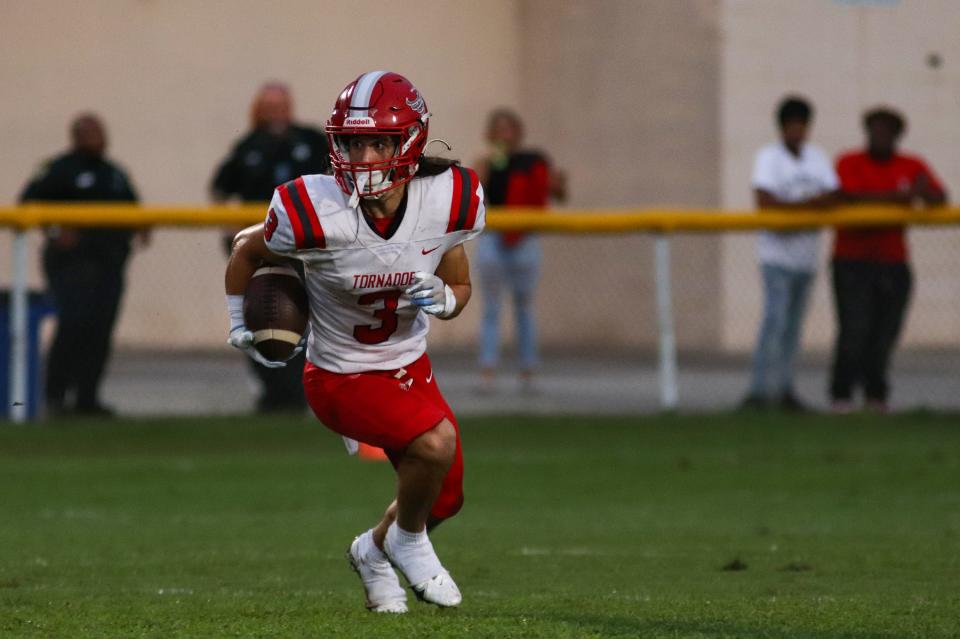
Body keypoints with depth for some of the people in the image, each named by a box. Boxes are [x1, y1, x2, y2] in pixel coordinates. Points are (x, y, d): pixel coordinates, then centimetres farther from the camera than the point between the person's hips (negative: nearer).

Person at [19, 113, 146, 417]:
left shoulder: (115, 175, 20)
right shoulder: (59, 170, 0)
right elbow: (29, 202, -6)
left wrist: (140, 227, 5)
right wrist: (54, 229, -18)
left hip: (108, 263, 6)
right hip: (72, 259, -6)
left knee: (100, 330, 1)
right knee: (74, 323, -16)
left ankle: (87, 397, 6)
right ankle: (55, 395, -11)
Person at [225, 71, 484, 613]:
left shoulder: (448, 203, -16)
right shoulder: (315, 214, -26)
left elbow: (460, 288, 2)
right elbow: (248, 249, -3)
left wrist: (442, 298, -20)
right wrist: (240, 325, 0)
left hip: (411, 365, 5)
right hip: (342, 378, -5)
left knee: (444, 499, 15)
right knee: (436, 442, -29)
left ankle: (376, 551, 48)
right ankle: (407, 539, 2)